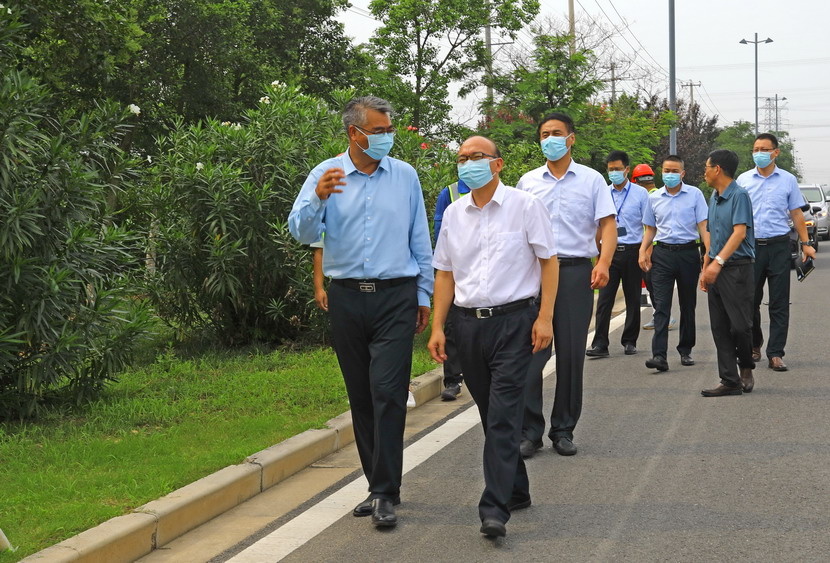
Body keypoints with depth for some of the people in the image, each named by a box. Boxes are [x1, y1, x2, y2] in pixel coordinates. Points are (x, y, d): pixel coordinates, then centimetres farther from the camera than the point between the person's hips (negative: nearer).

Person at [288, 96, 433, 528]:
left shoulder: (405, 176, 7)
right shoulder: (326, 175, 4)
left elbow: (420, 240, 12)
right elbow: (302, 232, -7)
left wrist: (424, 296, 11)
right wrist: (318, 198, -26)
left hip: (395, 297, -1)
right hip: (346, 298, 1)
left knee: (388, 392, -11)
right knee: (360, 396, 8)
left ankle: (385, 493, -7)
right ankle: (377, 484, 19)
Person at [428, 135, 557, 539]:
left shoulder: (525, 206, -2)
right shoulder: (453, 214, 10)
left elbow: (548, 261, -1)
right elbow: (445, 274, 13)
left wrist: (544, 317, -9)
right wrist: (437, 327, 6)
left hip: (513, 321, -5)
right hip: (468, 323, 5)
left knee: (503, 416, -11)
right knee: (491, 415, 12)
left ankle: (494, 510, -14)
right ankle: (516, 491, 27)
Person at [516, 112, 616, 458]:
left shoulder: (591, 180, 7)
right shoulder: (527, 182, 12)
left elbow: (607, 224, 1)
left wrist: (603, 263, -15)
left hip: (575, 272, -1)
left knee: (572, 355, 3)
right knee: (530, 352, -6)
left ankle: (564, 430, 14)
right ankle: (529, 431, 1)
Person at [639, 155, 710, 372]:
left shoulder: (694, 194, 2)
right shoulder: (654, 198, 9)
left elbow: (703, 225, -2)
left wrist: (710, 252, -12)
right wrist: (643, 251, 4)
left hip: (688, 252, -1)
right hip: (662, 254, 1)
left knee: (688, 304, 10)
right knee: (661, 305, -9)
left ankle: (685, 351, 22)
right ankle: (659, 355, -16)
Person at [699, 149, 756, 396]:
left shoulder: (739, 195, -10)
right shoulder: (714, 198, 16)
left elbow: (739, 232, -20)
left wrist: (718, 262, -27)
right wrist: (705, 269, 17)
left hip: (737, 268, -8)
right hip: (716, 271, 8)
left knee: (740, 325, -8)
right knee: (720, 329, 5)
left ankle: (746, 369, 16)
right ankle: (729, 381, 8)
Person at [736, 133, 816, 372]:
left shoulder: (788, 180, 6)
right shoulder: (743, 180, 7)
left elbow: (796, 214, 10)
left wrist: (805, 243, 2)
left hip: (778, 246, -1)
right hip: (750, 245, 1)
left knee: (779, 303, -2)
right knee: (750, 300, 6)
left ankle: (775, 354, 0)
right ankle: (754, 346, 25)